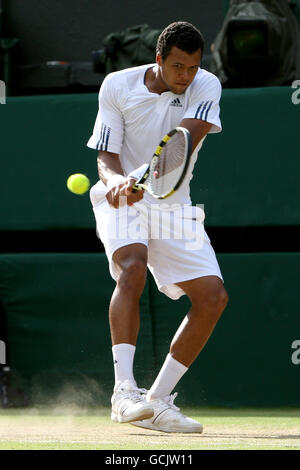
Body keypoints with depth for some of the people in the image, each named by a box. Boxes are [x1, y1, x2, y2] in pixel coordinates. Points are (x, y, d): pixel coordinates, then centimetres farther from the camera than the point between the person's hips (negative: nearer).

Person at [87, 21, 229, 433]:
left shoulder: (206, 87, -7)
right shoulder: (117, 86, -9)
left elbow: (185, 140, -24)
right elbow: (106, 156, -8)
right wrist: (116, 180, -33)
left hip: (173, 206, 4)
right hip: (121, 200, -3)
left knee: (213, 296, -8)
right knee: (133, 267, -33)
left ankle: (157, 400, 2)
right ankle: (124, 391, -39)